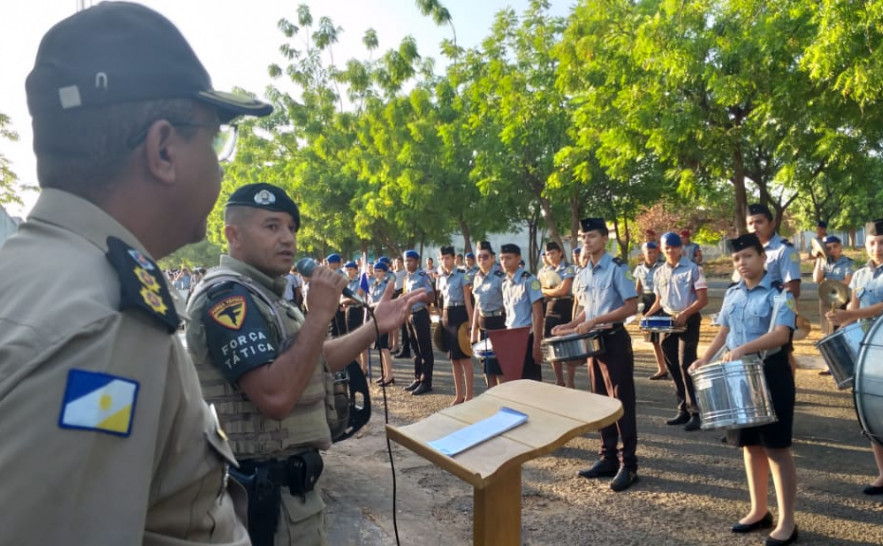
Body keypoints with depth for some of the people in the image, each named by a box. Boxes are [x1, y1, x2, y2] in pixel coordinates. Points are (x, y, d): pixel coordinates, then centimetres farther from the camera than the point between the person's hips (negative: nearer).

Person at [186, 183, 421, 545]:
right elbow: (276, 396, -31)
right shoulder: (227, 296, -20)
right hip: (265, 487, -10)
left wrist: (375, 326, 6)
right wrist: (320, 315, -27)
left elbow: (315, 362, 16)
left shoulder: (261, 295, 12)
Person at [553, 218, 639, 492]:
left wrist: (595, 321, -22)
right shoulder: (584, 273, 11)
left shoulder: (618, 268, -12)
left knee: (622, 402, -2)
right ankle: (608, 458, 22)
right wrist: (570, 325, 3)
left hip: (616, 340, -8)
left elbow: (631, 307, -17)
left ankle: (629, 464, 6)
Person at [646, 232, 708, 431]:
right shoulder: (659, 273, 10)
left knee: (686, 364, -12)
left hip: (689, 320, -6)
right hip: (667, 321, 6)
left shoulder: (692, 269, -7)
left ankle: (696, 412, -5)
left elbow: (703, 299, -11)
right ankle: (683, 409, 19)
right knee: (673, 366, 8)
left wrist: (685, 314, -25)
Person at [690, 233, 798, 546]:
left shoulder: (779, 293, -11)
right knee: (750, 445, 14)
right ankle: (759, 511, 28)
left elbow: (781, 334, -23)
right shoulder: (732, 294, 9)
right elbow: (723, 332, 12)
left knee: (776, 448, 0)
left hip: (771, 375, -6)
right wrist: (705, 359, -3)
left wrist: (743, 348, -36)